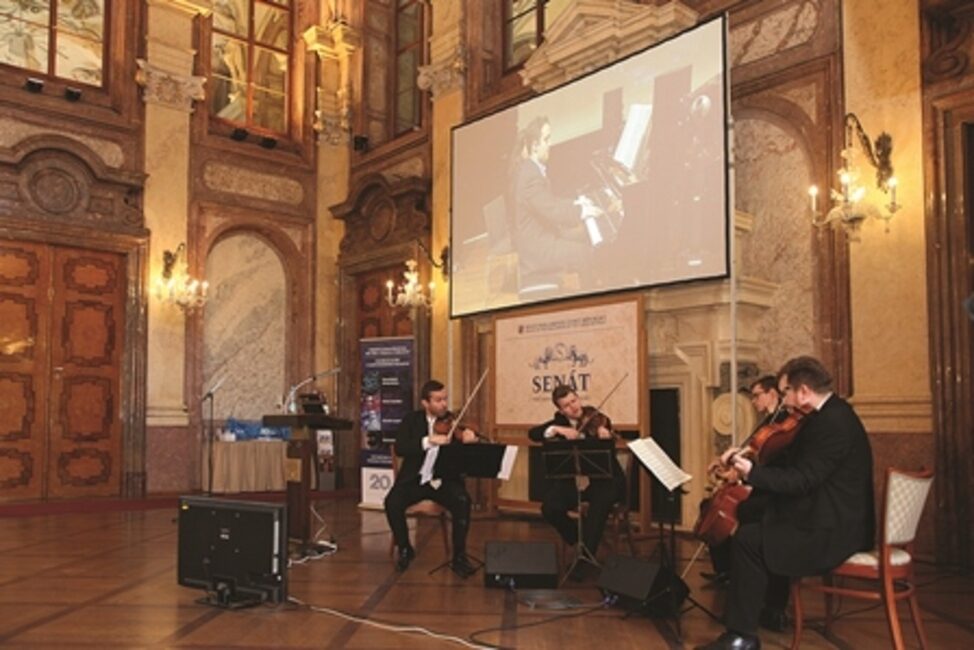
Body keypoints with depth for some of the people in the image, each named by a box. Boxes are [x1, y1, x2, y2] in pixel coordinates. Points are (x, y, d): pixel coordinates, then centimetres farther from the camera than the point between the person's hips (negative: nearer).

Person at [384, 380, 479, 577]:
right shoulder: (411, 420, 2)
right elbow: (399, 448, -14)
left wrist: (469, 439, -32)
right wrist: (429, 440, -28)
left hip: (446, 480, 0)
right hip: (415, 479, 0)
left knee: (463, 501, -30)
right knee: (392, 502, -27)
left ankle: (459, 556, -12)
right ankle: (404, 549, 2)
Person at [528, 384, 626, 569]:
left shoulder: (596, 419, -8)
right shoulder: (560, 421, 3)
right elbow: (533, 433, -11)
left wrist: (605, 436, -43)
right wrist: (558, 430, -26)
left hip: (605, 479, -3)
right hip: (574, 479, 3)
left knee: (598, 505, -34)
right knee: (550, 508, -21)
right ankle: (580, 540, 6)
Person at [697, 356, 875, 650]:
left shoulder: (831, 423, -23)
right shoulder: (830, 414, 10)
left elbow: (801, 480, -25)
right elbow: (795, 463, 16)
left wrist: (752, 472, -21)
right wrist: (748, 456, 7)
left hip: (834, 531, -11)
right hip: (832, 519, 11)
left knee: (746, 539, -14)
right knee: (756, 523, 18)